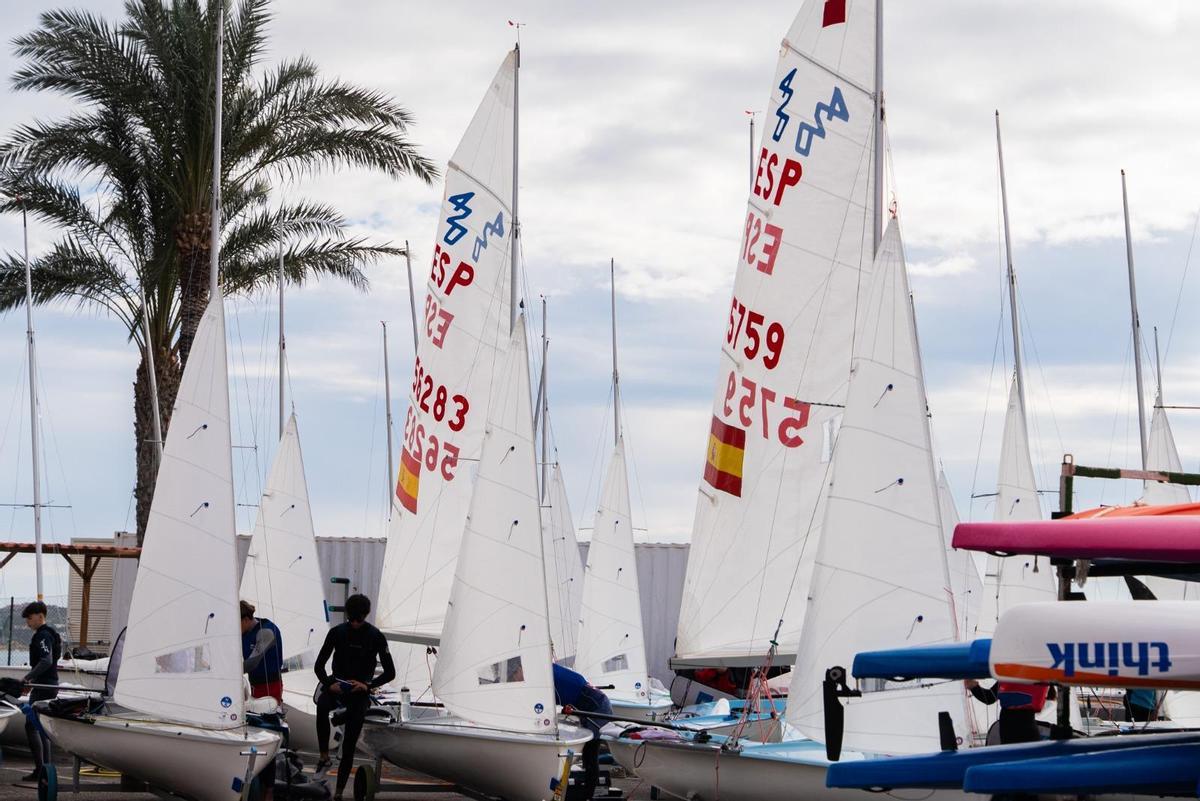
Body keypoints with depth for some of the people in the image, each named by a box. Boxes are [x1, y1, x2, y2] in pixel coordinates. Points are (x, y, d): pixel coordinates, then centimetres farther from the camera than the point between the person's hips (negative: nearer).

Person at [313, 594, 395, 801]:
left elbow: (390, 673, -1)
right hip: (337, 686, 1)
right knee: (322, 706, -36)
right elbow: (319, 665, 2)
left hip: (360, 692, -1)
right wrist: (329, 684, -16)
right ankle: (324, 755, -29)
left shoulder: (375, 637, -3)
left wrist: (368, 685, -16)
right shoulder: (337, 632, 0)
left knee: (349, 747, -3)